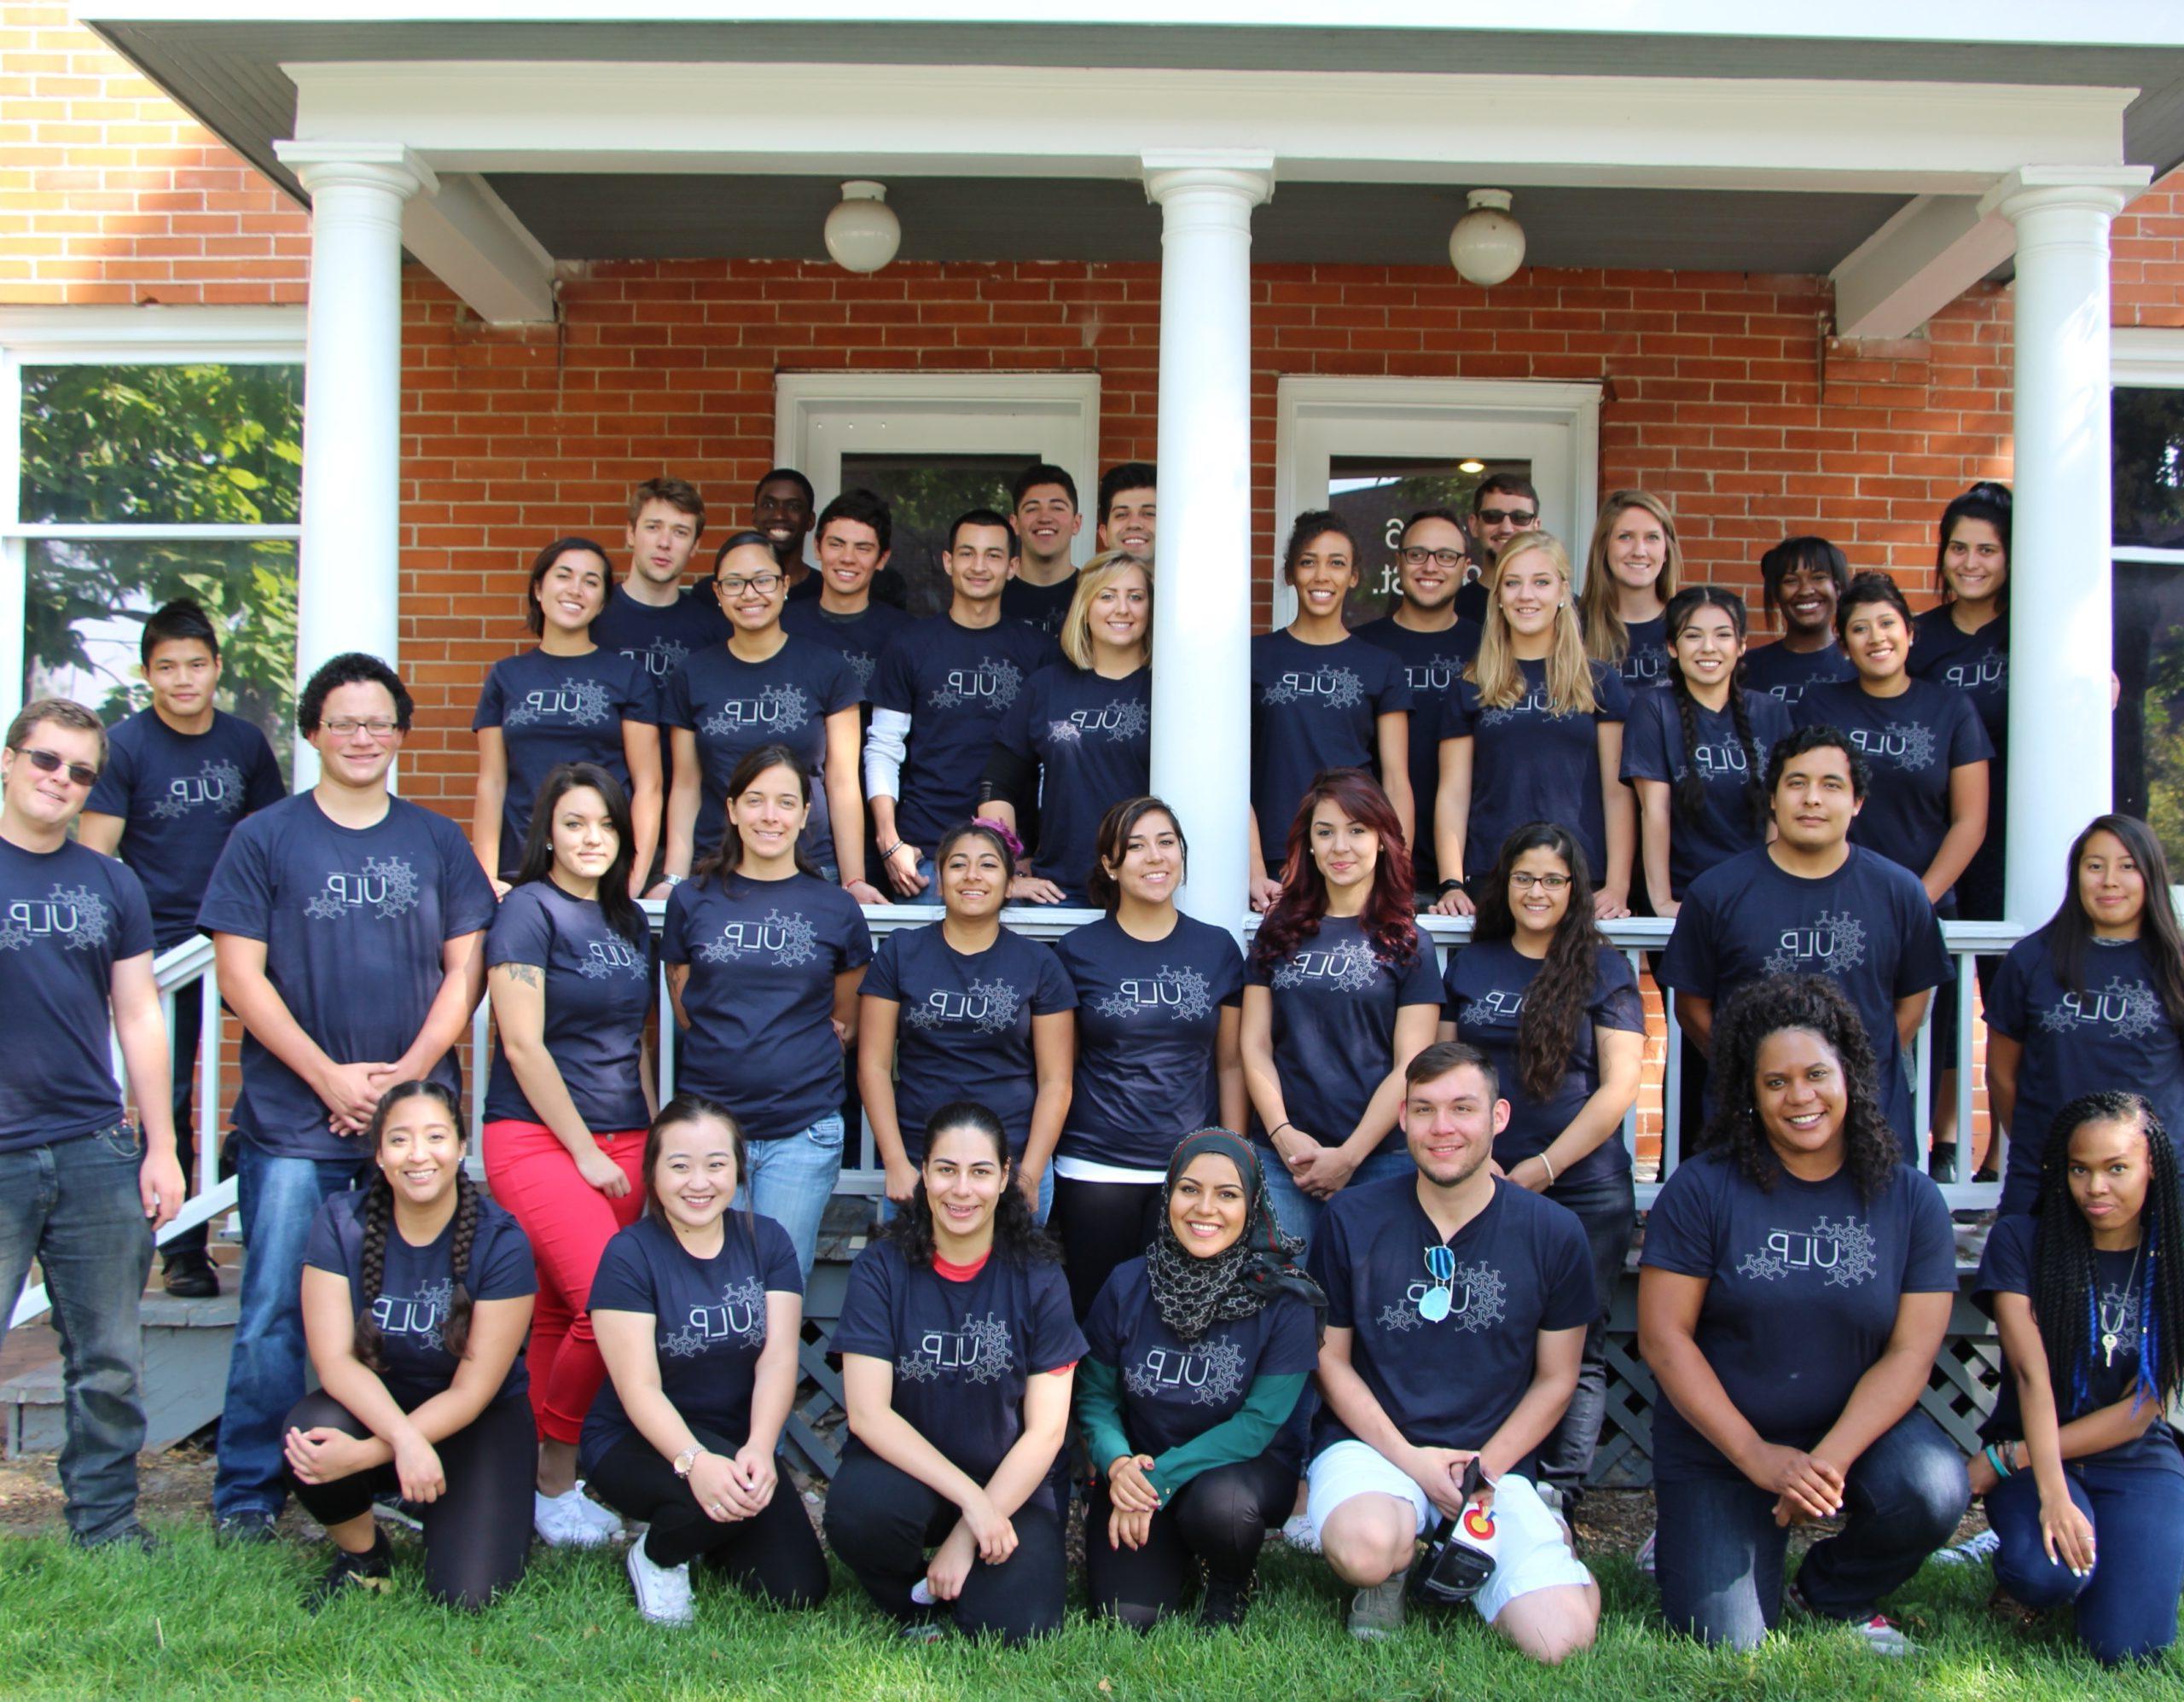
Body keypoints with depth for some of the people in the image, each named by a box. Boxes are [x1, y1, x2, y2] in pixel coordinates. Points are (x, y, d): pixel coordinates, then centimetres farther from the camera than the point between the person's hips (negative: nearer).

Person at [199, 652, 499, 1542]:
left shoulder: (436, 840, 11)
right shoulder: (264, 838, 4)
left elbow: (464, 969, 8)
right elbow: (240, 975, -2)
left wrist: (409, 1072, -6)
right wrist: (331, 1077, -10)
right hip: (293, 1124, -2)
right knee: (275, 1318, -1)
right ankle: (247, 1493, 12)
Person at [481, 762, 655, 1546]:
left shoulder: (630, 921, 16)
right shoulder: (529, 910, -5)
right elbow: (523, 1046, -10)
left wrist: (652, 1143, 13)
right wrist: (584, 1151, -9)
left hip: (622, 1142, 6)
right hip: (537, 1137, -6)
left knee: (557, 1317, 6)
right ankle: (552, 1477, 1)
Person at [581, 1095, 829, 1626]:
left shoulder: (767, 1242, -1)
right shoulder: (629, 1254, -11)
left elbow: (778, 1360, -11)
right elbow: (639, 1387, -20)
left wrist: (759, 1448, -30)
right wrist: (693, 1460, -38)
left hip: (739, 1440, 4)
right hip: (637, 1443, -4)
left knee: (799, 1592, -10)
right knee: (719, 1494, -35)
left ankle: (700, 1533, 19)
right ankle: (656, 1556, -1)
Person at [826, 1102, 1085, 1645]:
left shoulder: (1037, 1279, -3)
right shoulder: (881, 1268, -5)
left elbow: (1046, 1430, -5)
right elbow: (867, 1412, -12)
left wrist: (968, 1536, -15)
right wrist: (970, 1498, -21)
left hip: (1010, 1484, 0)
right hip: (903, 1472, 0)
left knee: (1011, 1624, -25)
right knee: (858, 1510, -34)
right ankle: (912, 1601, 1)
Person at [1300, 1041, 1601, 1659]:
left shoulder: (1552, 1232, -1)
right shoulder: (1353, 1220, -3)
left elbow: (1555, 1380, 7)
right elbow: (1331, 1357, 3)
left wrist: (1487, 1467, -8)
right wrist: (1409, 1460, -9)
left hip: (1497, 1458, 1)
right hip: (1367, 1444, -1)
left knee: (1561, 1642, -20)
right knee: (1366, 1549, -36)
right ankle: (1395, 1565, 2)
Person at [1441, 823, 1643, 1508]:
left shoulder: (1604, 969, 4)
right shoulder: (1469, 963, 13)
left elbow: (1619, 1086, -3)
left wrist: (1544, 1167, -9)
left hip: (1583, 1189, -2)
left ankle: (1558, 1493, 6)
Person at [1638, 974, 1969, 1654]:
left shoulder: (1911, 1199, -3)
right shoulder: (1701, 1189, -10)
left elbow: (1910, 1353, -7)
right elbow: (1663, 1337, -11)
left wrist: (1828, 1460, -21)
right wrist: (1758, 1458, -17)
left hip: (1856, 1424, 2)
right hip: (1718, 1442, -2)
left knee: (1935, 1492, -29)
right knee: (1730, 1641, -14)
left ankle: (1834, 1593, 4)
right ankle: (1685, 1541, 22)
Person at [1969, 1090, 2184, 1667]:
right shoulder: (2020, 1242, -6)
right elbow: (2032, 1377, -16)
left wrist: (2005, 1460, -13)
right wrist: (2053, 1494, -30)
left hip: (2137, 1462, 1)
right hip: (2038, 1454, -1)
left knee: (2126, 1648, -20)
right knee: (2049, 1574, -33)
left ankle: (2116, 1549, 13)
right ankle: (2015, 1568, 4)